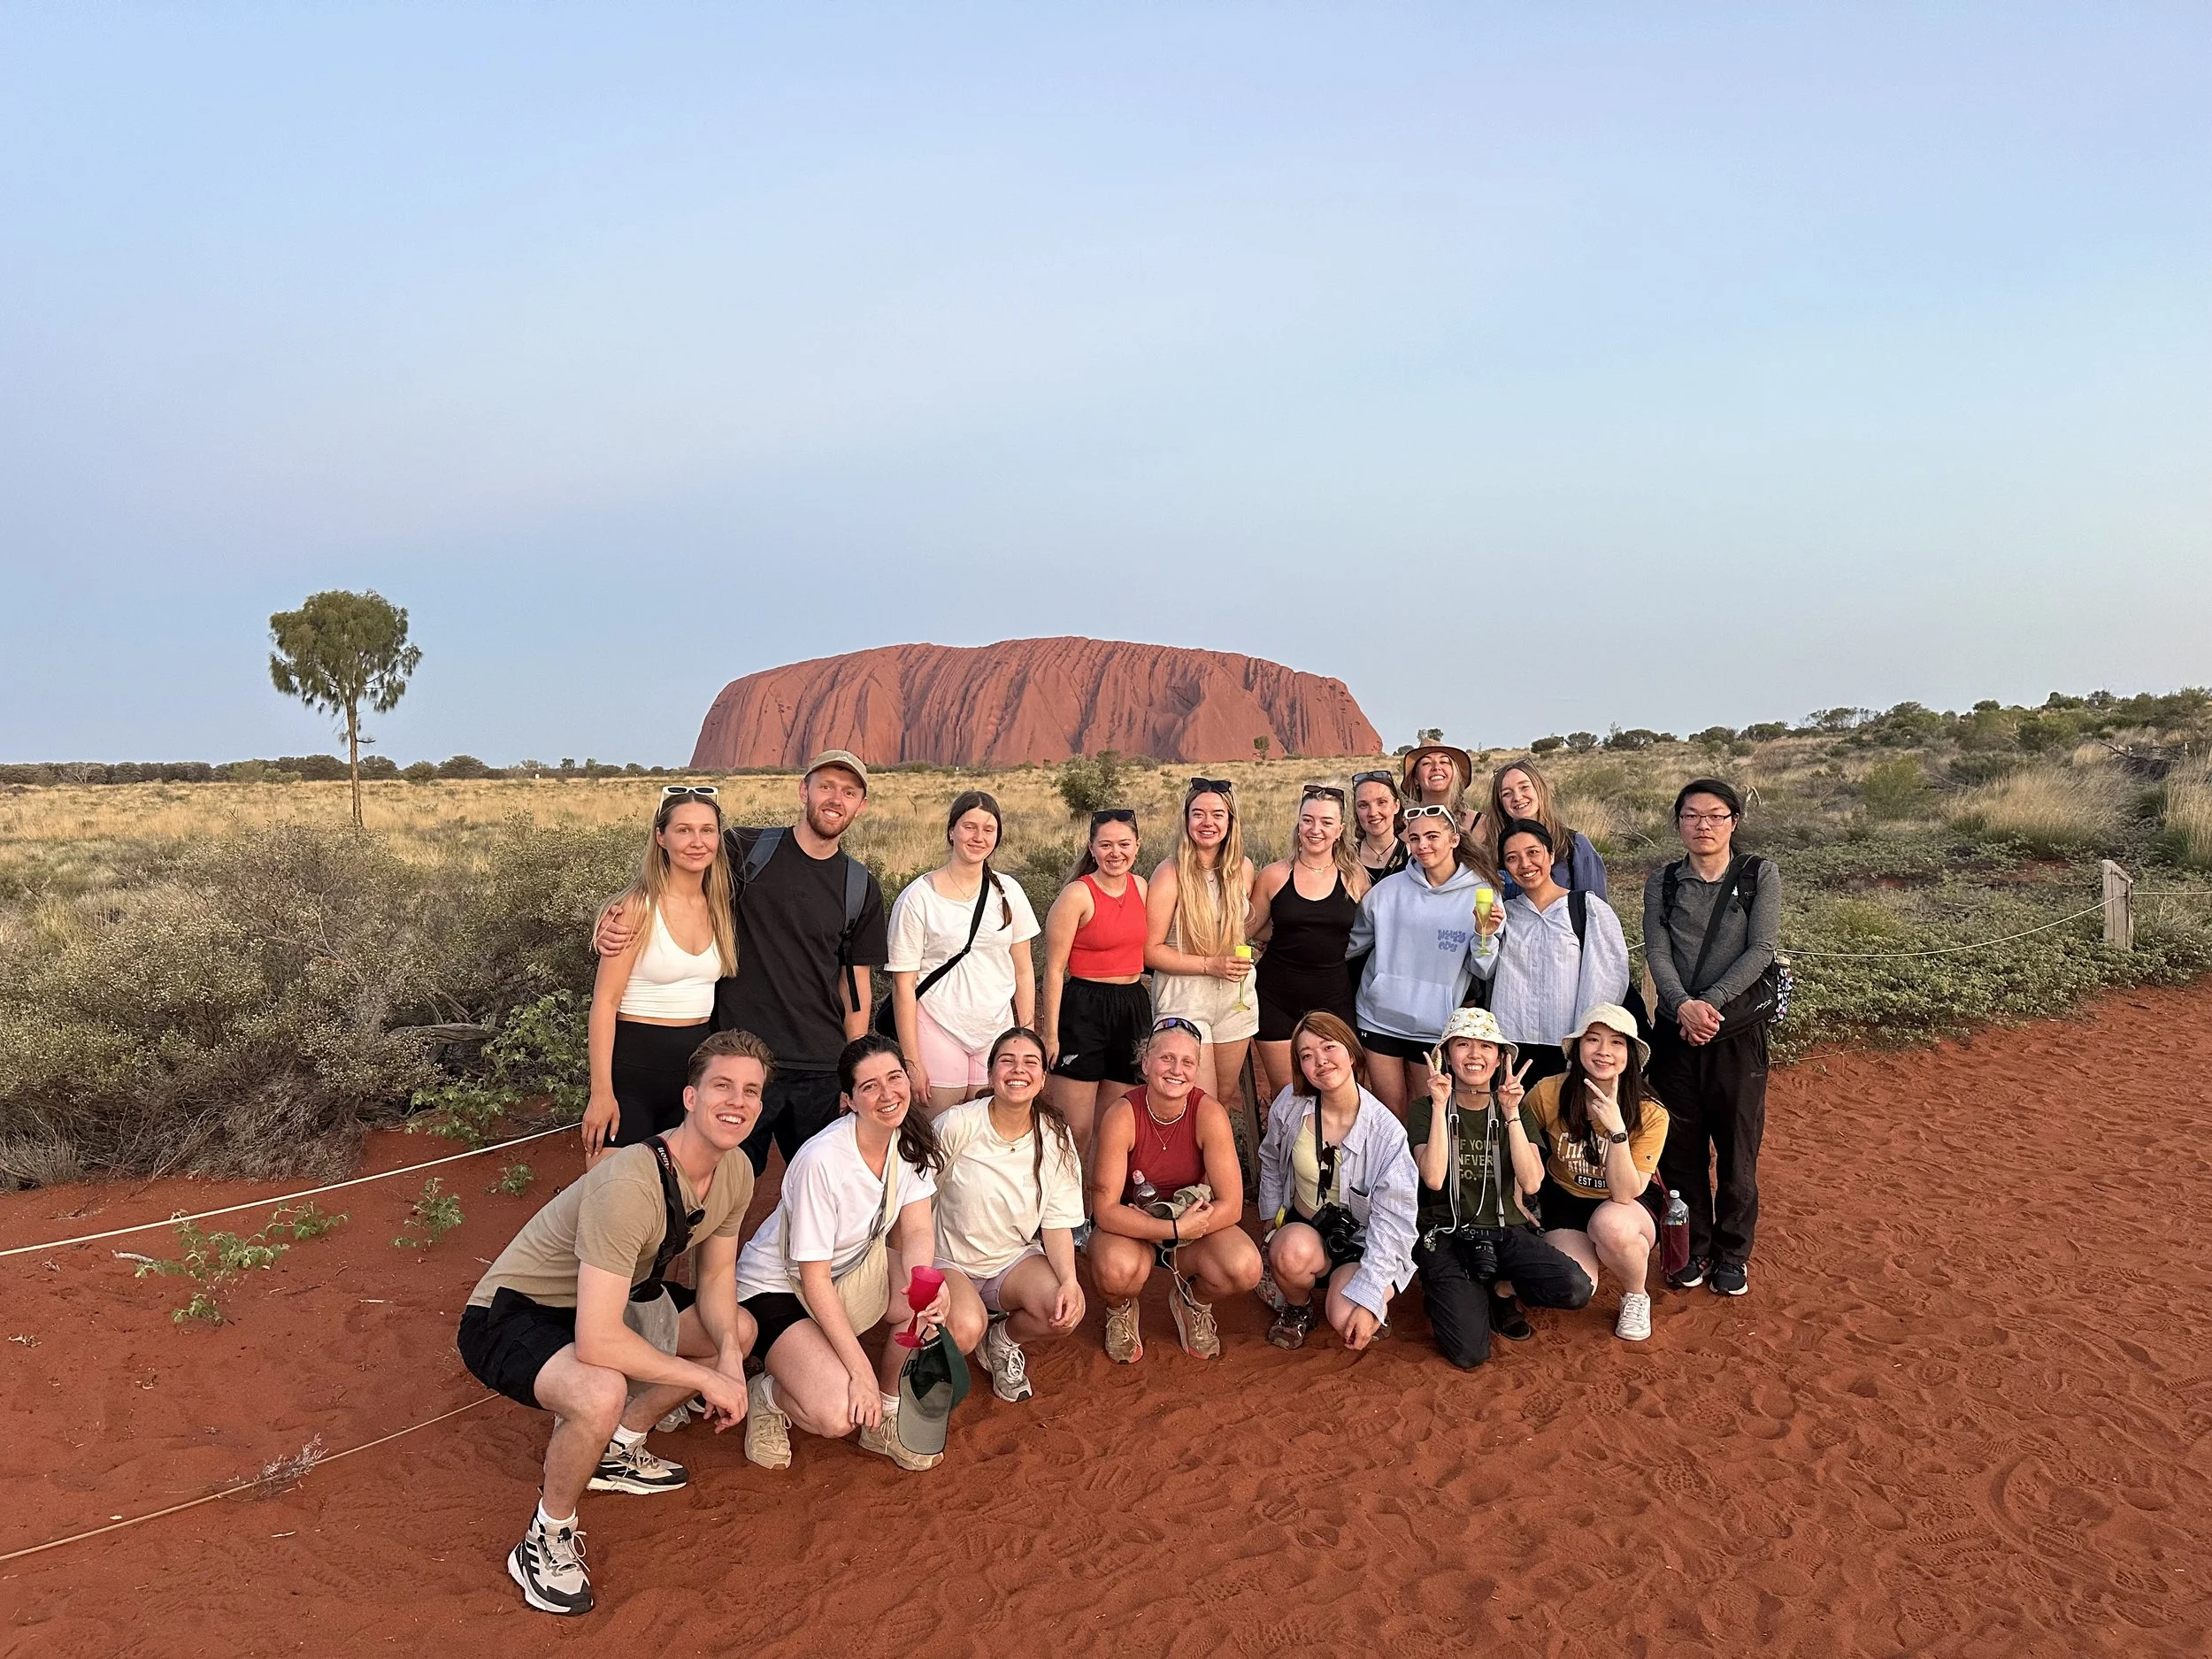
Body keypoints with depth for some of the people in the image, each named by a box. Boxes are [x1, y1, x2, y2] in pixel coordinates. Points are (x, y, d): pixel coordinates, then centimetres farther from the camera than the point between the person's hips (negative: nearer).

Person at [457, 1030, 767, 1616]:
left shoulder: (735, 1171, -10)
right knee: (602, 1395, -35)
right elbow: (597, 1342, -38)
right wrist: (706, 1378, -27)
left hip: (604, 1300, 8)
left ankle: (617, 1450, 22)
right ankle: (547, 1540, -6)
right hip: (511, 1316, -8)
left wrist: (728, 1356, -15)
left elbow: (716, 1274, 4)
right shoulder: (629, 1186, -36)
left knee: (740, 1330, 9)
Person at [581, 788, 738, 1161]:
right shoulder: (639, 907, -12)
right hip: (634, 1064, -6)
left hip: (698, 1064, 6)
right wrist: (601, 1092, -17)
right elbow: (605, 1001, -14)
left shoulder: (720, 908, 6)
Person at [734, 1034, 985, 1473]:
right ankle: (768, 1395, 7)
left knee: (963, 1319, -22)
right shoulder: (822, 1160, -30)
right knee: (837, 1416, -28)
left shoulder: (911, 1140, -11)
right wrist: (861, 1371, -24)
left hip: (860, 1267, 6)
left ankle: (886, 1418, 3)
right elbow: (815, 1279, -24)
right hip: (778, 1288, -6)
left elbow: (916, 1231, -10)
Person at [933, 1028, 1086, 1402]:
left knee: (1068, 1311, -26)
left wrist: (1069, 1280, -21)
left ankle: (1002, 1339, 7)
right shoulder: (958, 1125, -16)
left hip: (1015, 1258, 3)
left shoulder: (1055, 1138, -7)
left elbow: (1057, 1223, -3)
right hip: (950, 1261, -2)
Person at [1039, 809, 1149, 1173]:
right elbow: (1054, 968, -10)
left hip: (1134, 1008, 7)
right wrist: (1051, 1033, -13)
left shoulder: (1140, 886, 7)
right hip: (1084, 1010, -6)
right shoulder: (1078, 894, -11)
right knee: (1075, 1133, -3)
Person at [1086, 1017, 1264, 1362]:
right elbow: (1105, 1210, -23)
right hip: (1126, 1227, -2)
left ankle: (1193, 1303, 10)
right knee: (1118, 1270, -36)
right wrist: (1176, 1229, -32)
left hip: (1191, 1225, 2)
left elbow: (1231, 1206, -18)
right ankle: (1121, 1310, 5)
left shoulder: (1209, 1113, -19)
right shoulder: (1121, 1116, -23)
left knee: (1245, 1269, -27)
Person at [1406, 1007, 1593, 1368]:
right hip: (1446, 1235, -3)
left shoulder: (1514, 1110, 6)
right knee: (1469, 1352, -23)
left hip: (1504, 1232, 3)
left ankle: (1500, 1291, 5)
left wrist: (1511, 1114, -17)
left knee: (1577, 1290, -25)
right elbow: (1433, 1178, -20)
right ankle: (1446, 1293, 9)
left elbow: (1531, 1183, -10)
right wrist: (1440, 1106, -21)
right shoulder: (1424, 1109, -3)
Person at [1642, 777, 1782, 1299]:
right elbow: (1656, 953, -3)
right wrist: (1684, 1005, -21)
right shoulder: (1662, 882, 6)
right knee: (1680, 1147, 8)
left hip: (1738, 1027, -2)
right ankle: (1693, 1247, 24)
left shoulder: (1760, 876, 1)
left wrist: (1710, 1003, -18)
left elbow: (1761, 950, -9)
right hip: (1675, 1028, 2)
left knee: (1736, 1148, 6)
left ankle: (1732, 1252, 23)